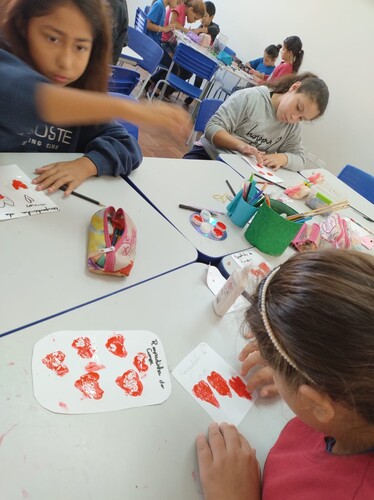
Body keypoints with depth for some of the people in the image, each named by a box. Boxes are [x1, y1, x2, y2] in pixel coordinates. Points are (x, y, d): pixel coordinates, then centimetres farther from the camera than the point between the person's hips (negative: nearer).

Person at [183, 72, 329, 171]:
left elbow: (300, 159, 9)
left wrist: (283, 158, -15)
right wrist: (241, 145, -30)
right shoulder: (250, 97, -10)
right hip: (209, 155, -3)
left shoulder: (293, 126, 8)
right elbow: (212, 128, -13)